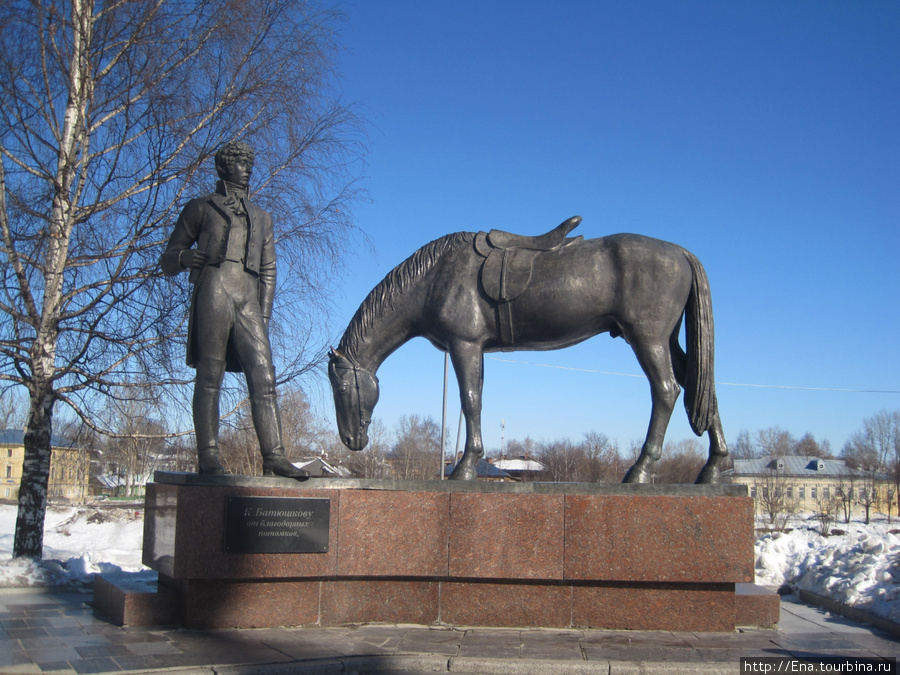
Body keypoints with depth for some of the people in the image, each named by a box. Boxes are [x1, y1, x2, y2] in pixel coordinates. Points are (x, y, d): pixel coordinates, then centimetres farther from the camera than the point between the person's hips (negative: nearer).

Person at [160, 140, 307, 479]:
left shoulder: (261, 218, 28)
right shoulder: (200, 208, 17)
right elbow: (167, 261, 14)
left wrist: (264, 314, 10)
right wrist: (185, 256, -10)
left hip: (249, 301, 3)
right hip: (214, 293, -3)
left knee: (264, 378, -8)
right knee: (210, 376, -8)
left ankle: (274, 457, -13)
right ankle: (208, 457, -8)